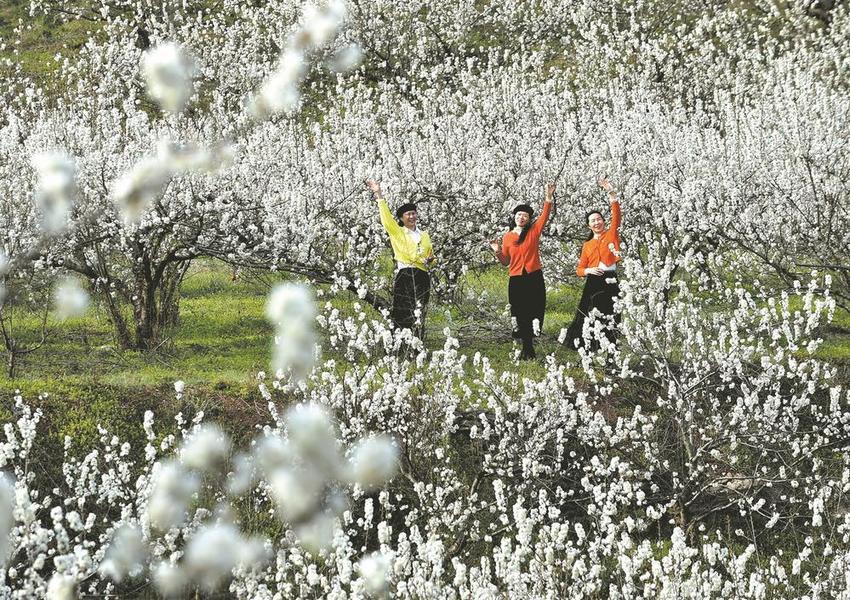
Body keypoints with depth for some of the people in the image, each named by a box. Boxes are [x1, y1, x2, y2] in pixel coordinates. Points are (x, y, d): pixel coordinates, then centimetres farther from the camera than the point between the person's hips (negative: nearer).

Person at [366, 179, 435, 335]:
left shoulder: (424, 236, 18)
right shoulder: (397, 232, 5)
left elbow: (430, 256, 26)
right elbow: (386, 217, -8)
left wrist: (430, 260, 1)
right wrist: (379, 195, -15)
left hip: (422, 277, 4)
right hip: (404, 276, -4)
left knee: (419, 314, 0)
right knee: (402, 313, -8)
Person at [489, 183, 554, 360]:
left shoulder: (534, 231, 3)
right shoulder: (507, 237, 8)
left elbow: (545, 216, -8)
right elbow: (506, 262, 12)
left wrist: (549, 197, -20)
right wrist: (498, 252, -8)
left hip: (534, 278, -2)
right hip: (516, 280, 2)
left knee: (535, 312, -7)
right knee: (521, 316, 5)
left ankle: (528, 350, 0)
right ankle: (527, 349, 14)